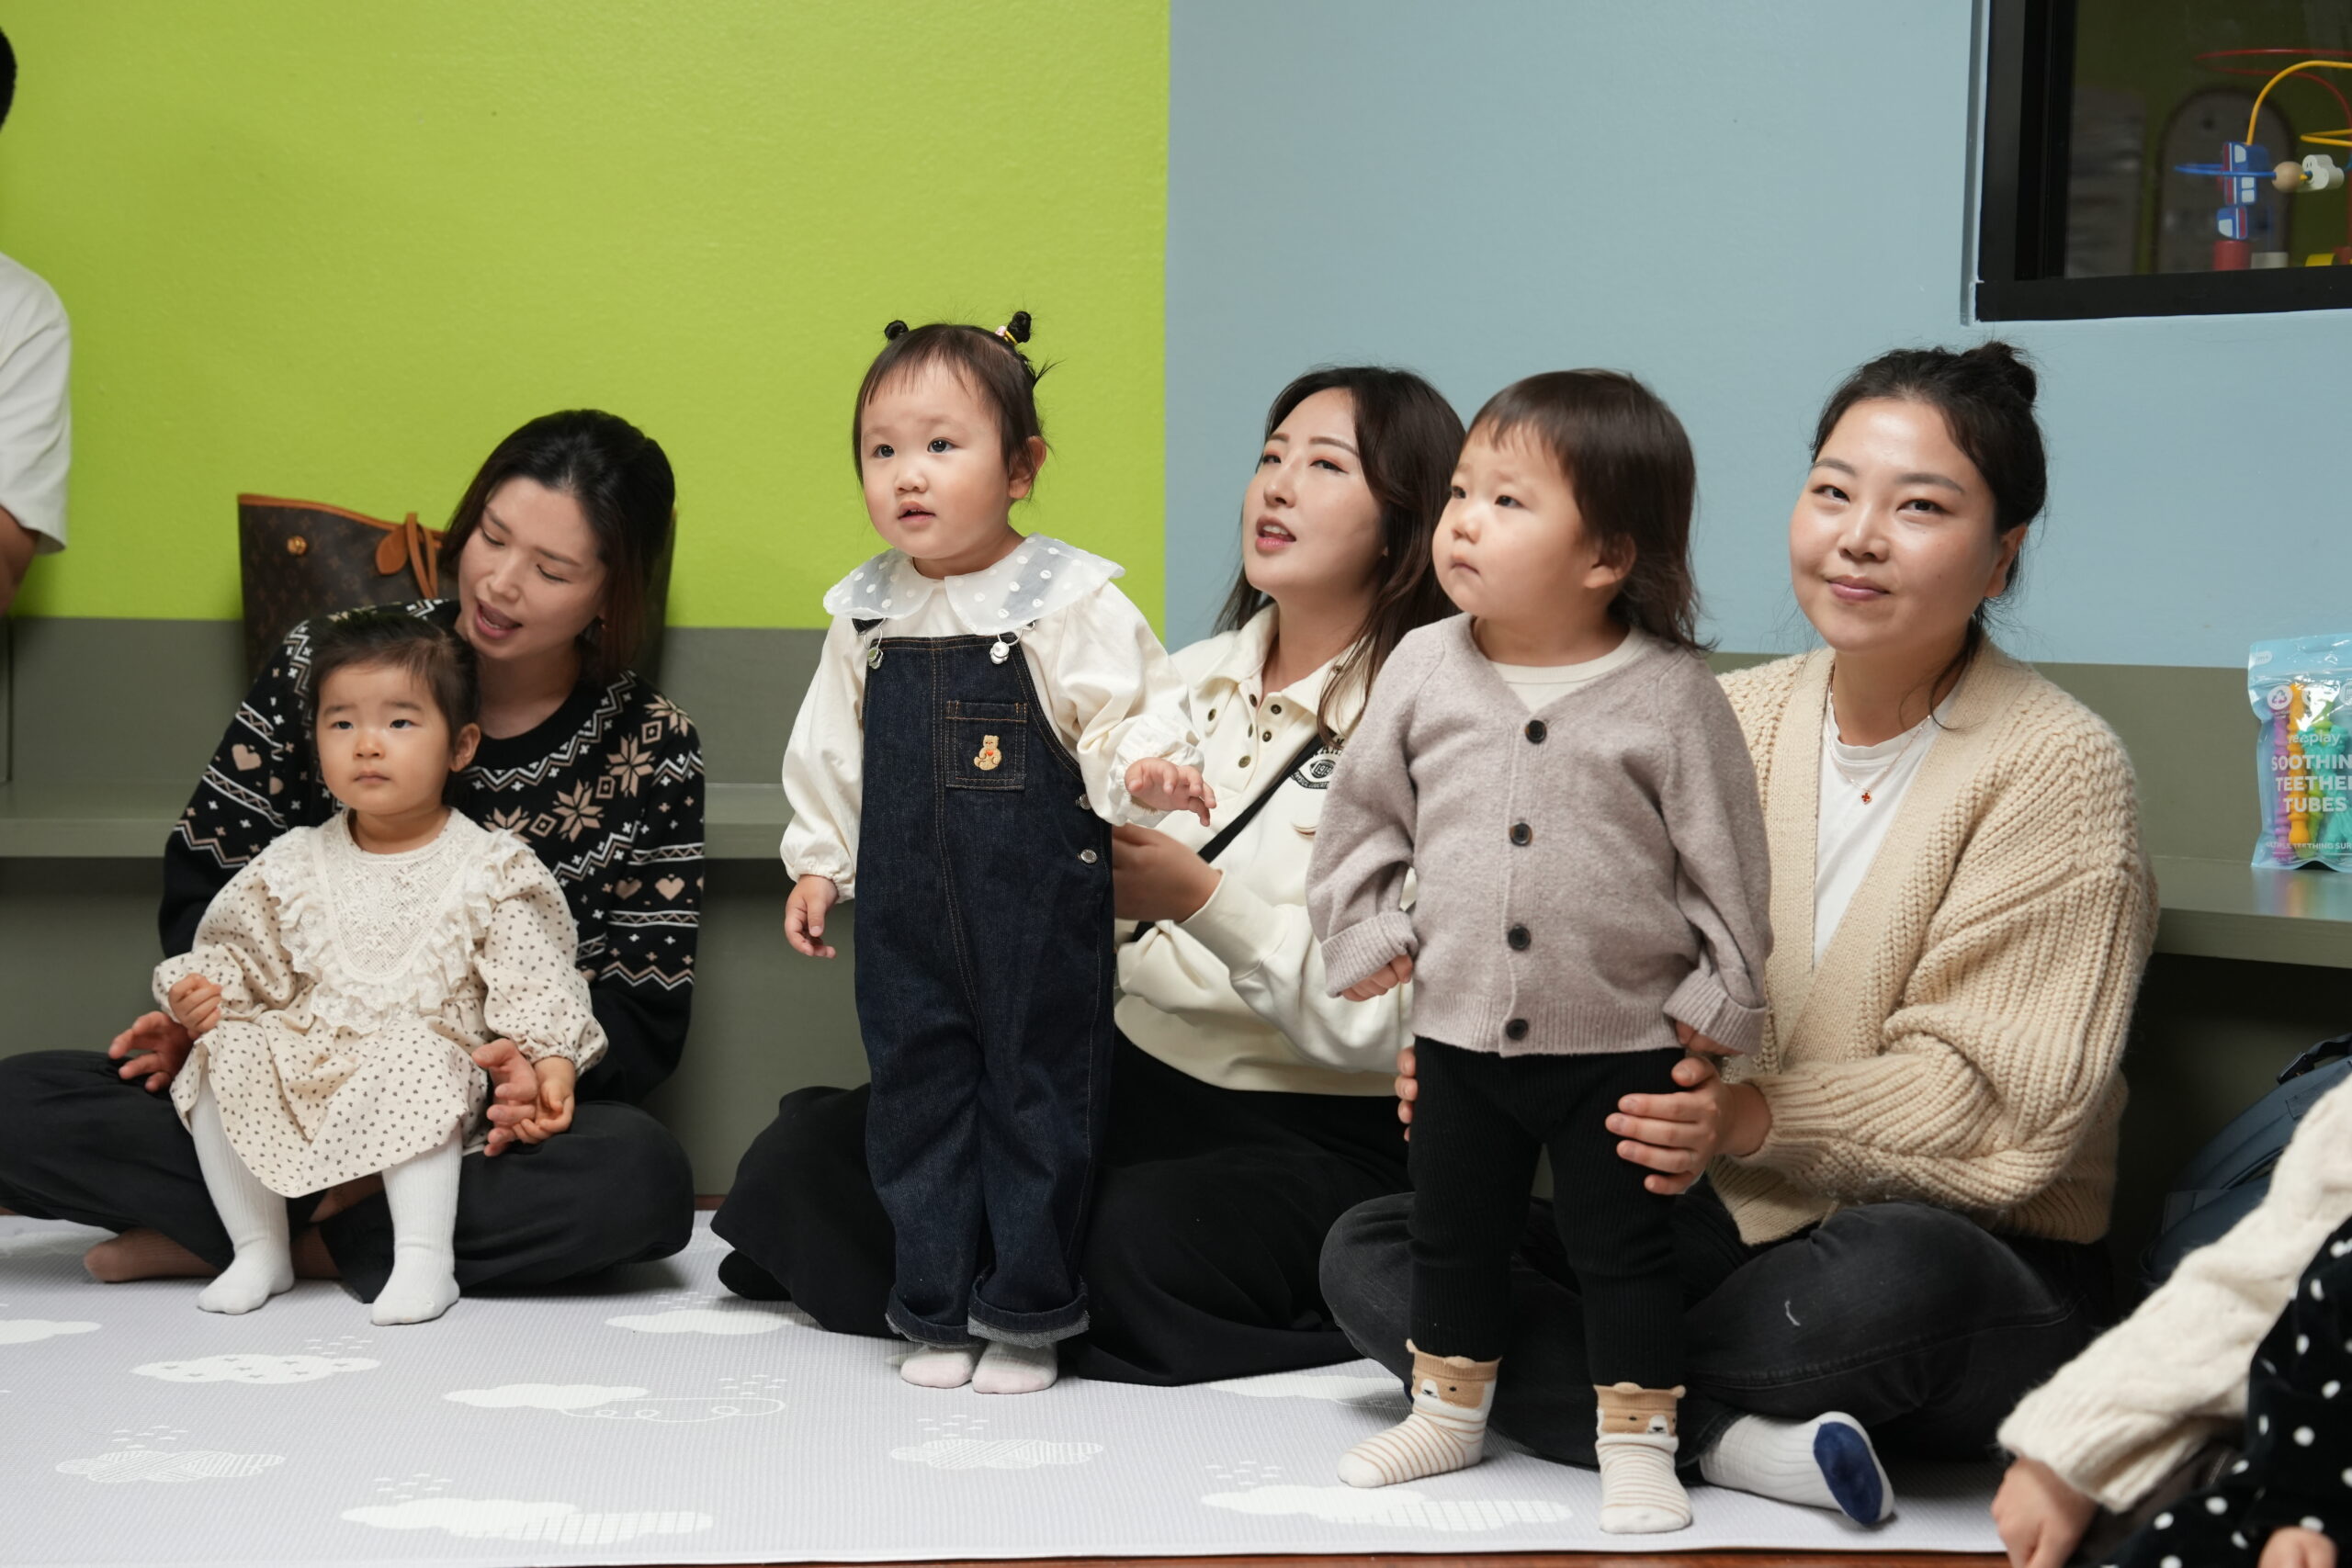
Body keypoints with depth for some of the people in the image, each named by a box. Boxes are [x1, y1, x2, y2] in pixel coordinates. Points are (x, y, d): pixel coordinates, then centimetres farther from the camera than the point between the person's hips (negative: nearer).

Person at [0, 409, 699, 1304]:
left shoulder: (651, 753, -1)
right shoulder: (327, 665, 0)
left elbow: (644, 1014, 0)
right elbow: (205, 877, 8)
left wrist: (558, 1060, -23)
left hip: (489, 1126, -1)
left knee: (643, 1177, -37)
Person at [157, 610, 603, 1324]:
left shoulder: (490, 869, 1)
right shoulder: (293, 866, 10)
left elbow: (533, 983, -2)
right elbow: (245, 952, 16)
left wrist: (552, 1061, -16)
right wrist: (204, 986, -4)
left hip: (425, 1060, -3)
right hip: (301, 1065, 3)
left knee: (411, 1057, -35)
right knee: (225, 1053, -22)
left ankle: (425, 1258, -33)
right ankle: (259, 1249, -14)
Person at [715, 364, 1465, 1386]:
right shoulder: (1187, 680, 14)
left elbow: (1374, 1028, -14)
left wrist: (1202, 899, -23)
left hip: (1318, 1138, -5)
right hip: (1132, 1074, 5)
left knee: (1136, 1237, -36)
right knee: (811, 1151, -16)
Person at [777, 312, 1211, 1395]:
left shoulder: (1071, 602, -9)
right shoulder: (865, 615, 6)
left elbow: (1128, 714, -11)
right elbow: (829, 750, 17)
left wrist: (1145, 771, -32)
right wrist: (817, 861, 16)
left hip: (1040, 909, -4)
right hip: (908, 910, 4)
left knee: (1038, 1098, 4)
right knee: (917, 1098, 9)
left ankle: (1025, 1313, 16)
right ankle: (937, 1312, 20)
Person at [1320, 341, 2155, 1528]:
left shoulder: (2055, 766, -8)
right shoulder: (1733, 721, 8)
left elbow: (2000, 1098, -15)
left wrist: (1753, 1118, -30)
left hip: (1978, 1263, -5)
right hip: (1723, 1226, 5)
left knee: (1897, 1268, -41)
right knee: (1367, 1252, -12)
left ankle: (1561, 1367, -14)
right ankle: (1731, 1441, -27)